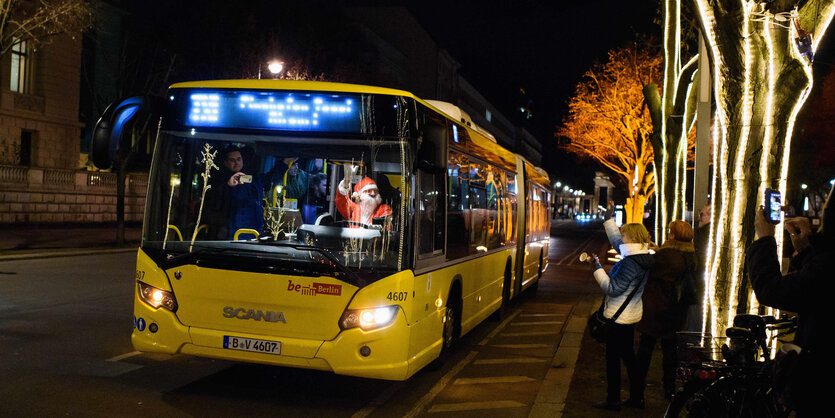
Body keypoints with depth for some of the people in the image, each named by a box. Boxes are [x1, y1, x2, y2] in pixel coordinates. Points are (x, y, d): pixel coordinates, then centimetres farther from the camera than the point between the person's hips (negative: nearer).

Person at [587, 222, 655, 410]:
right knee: (628, 355, 18)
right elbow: (616, 240, 21)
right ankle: (636, 396, 26)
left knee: (613, 358, 0)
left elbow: (613, 289, -24)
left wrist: (597, 269, -17)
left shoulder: (630, 263, -23)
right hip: (632, 315, 10)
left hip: (618, 316, -10)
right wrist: (608, 220, 25)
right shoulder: (640, 257, 5)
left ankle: (613, 400, 7)